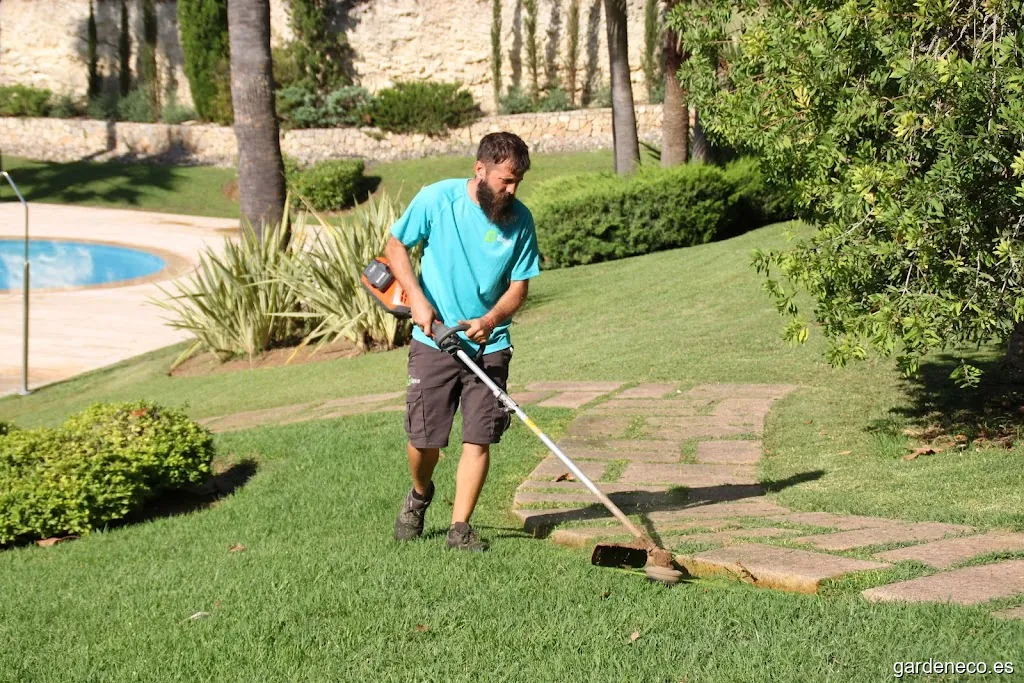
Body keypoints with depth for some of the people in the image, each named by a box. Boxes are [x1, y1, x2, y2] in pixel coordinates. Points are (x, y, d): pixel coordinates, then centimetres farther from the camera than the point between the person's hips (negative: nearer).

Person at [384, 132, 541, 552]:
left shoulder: (520, 220, -5)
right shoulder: (436, 199, -9)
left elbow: (518, 287, 0)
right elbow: (395, 246, 2)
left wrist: (490, 321, -20)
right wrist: (417, 299, -11)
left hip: (489, 345, 1)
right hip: (433, 340, -1)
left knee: (479, 438, -5)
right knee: (423, 438, 1)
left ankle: (460, 526, 5)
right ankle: (420, 494, 33)